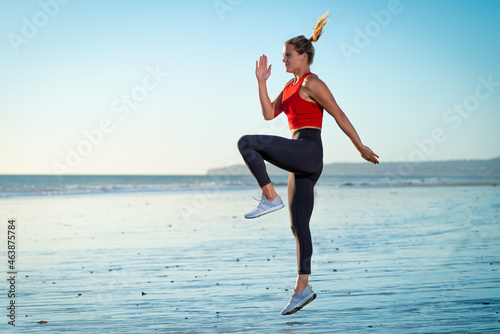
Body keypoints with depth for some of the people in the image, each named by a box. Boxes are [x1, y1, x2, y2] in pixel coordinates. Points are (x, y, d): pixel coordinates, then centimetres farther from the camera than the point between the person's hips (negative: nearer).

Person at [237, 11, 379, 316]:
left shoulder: (312, 83, -5)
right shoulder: (290, 86, 21)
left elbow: (339, 115, -7)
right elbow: (269, 113, 16)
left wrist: (361, 147, -7)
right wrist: (262, 81, 10)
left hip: (308, 150, -9)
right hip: (301, 162, 9)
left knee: (247, 142, -17)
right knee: (299, 226, 7)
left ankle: (270, 197, -15)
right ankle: (303, 287, 9)